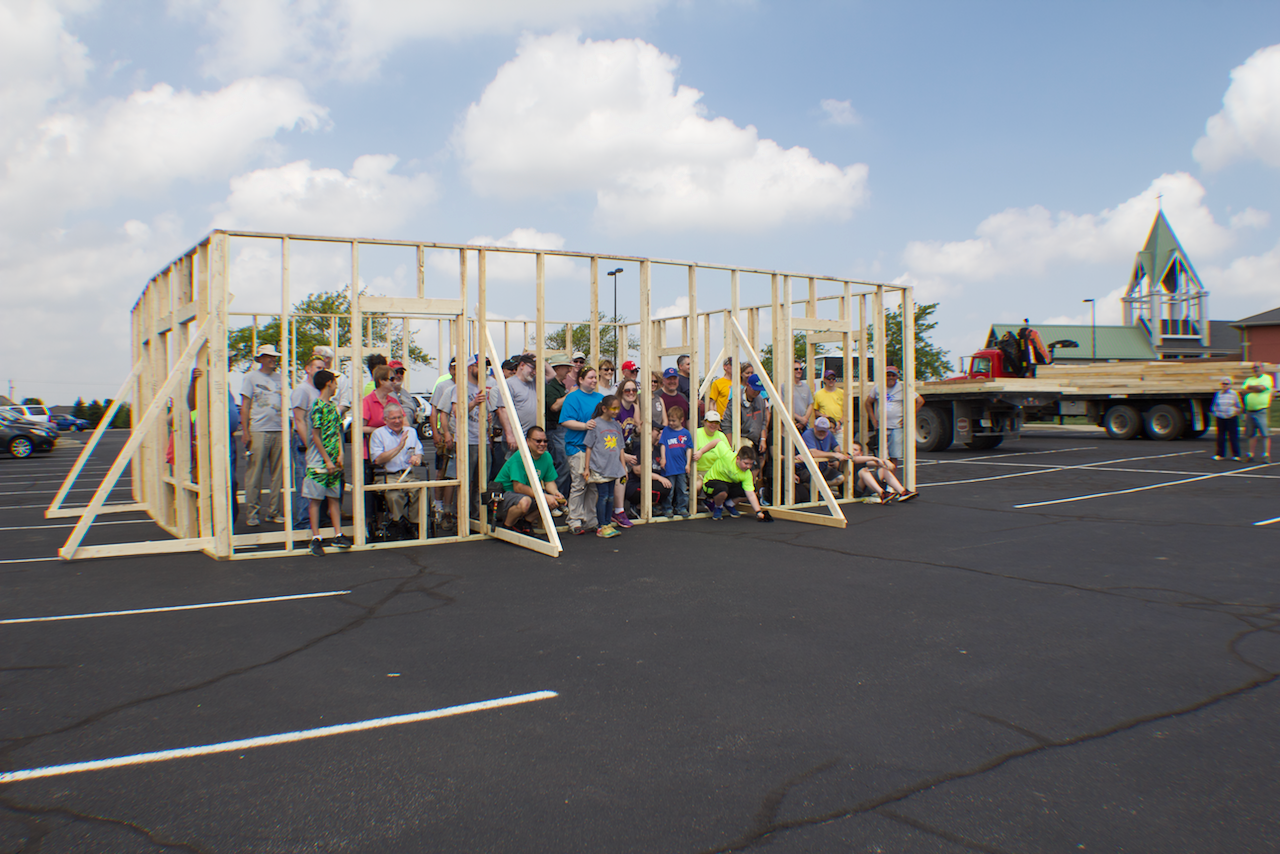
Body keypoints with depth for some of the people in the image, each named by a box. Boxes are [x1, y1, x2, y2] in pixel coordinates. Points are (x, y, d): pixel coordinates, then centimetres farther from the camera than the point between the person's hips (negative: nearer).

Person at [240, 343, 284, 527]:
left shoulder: (279, 378, 16)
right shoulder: (251, 377, 5)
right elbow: (244, 406, 3)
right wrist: (245, 432, -4)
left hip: (278, 430, 4)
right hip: (258, 431, -4)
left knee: (276, 474, 4)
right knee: (255, 474, -5)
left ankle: (272, 512, 10)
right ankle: (252, 513, 1)